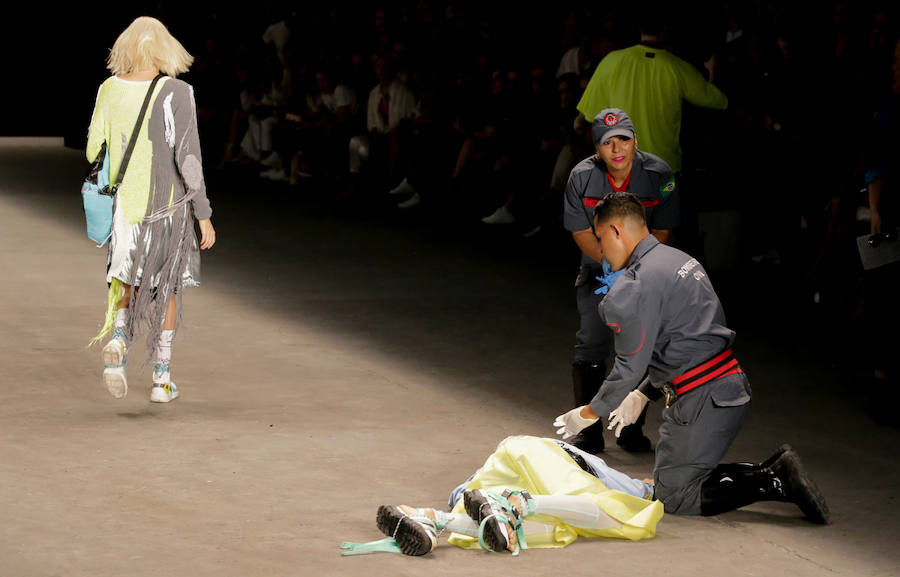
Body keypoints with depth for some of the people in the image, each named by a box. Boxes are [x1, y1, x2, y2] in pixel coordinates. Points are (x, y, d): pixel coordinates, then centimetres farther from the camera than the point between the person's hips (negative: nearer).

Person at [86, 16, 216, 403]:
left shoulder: (110, 90, -3)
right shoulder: (177, 94, -15)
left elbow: (94, 150, 3)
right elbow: (188, 158, -16)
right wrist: (204, 216, -10)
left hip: (123, 207, 3)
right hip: (168, 207, -3)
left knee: (129, 283, 18)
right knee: (167, 287, 14)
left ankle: (117, 339, -13)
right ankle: (161, 379, 16)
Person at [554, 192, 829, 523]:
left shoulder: (635, 285, -14)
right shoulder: (680, 260, 17)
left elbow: (631, 365, -12)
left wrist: (587, 414, 2)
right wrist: (641, 395, 24)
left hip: (702, 402, -9)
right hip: (732, 387, 9)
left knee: (673, 498, -2)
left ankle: (773, 483, -14)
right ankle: (773, 472, 3)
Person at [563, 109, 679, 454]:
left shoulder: (658, 174, -16)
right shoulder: (582, 176, -13)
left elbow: (662, 231, -10)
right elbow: (581, 232, -8)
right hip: (597, 270, 0)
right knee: (591, 347, -6)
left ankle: (632, 429, 15)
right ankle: (589, 433, 5)